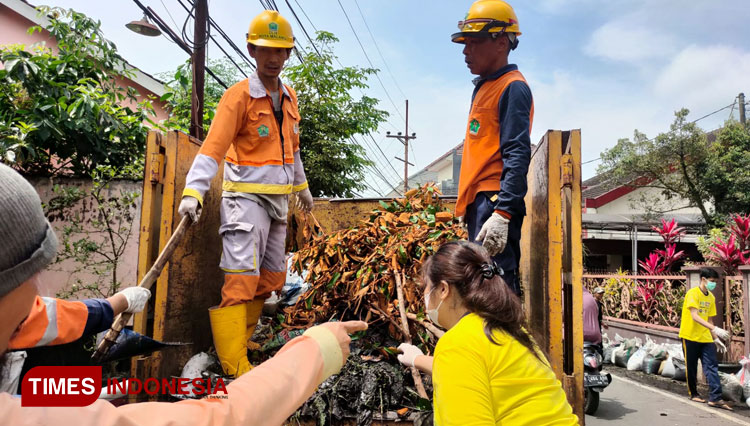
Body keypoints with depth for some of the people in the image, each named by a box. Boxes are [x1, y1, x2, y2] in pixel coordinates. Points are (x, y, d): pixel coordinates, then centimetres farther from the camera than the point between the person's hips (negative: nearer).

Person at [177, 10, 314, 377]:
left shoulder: (289, 97, 13)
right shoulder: (239, 96, -8)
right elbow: (212, 147, -18)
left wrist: (301, 186, 29)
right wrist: (193, 191, -29)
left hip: (278, 201, 8)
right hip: (246, 197, -7)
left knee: (271, 278, 11)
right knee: (241, 279, -11)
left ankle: (240, 340, 26)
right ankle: (235, 367, -4)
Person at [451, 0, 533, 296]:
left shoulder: (512, 87, -6)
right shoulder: (483, 88, 22)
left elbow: (517, 155, -17)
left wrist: (502, 212, -26)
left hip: (495, 202, -10)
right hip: (479, 203, 10)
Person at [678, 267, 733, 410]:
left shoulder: (711, 297, 11)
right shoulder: (692, 293, -13)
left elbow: (708, 319, 16)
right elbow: (695, 316, -22)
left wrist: (716, 338, 13)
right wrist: (715, 328, -30)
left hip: (706, 338, 6)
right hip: (690, 336, -6)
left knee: (712, 366, -3)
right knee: (691, 367, 5)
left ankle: (715, 398, -4)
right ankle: (693, 393, 20)